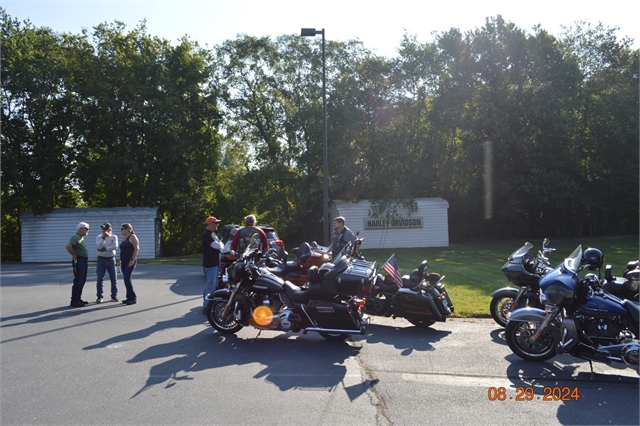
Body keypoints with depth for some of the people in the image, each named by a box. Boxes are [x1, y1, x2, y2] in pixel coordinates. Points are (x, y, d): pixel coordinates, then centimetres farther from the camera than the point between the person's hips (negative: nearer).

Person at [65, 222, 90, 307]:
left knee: (82, 281, 14)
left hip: (84, 261, 10)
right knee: (78, 281, -7)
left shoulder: (81, 237, 16)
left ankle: (78, 299, 22)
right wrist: (74, 255, -17)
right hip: (79, 261, -10)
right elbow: (67, 246, -28)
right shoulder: (75, 237, -14)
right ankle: (74, 301, -3)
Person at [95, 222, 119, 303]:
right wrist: (103, 238, -20)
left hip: (111, 260, 0)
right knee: (100, 279, 1)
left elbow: (115, 246, -16)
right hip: (101, 260, 0)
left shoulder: (114, 237, 0)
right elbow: (98, 247, -15)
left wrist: (104, 249, -16)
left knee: (113, 278, 4)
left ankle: (114, 295, 13)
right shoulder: (99, 237, 2)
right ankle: (99, 297, 9)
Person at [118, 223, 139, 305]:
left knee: (127, 279, -14)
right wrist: (120, 259, 17)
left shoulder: (132, 237, -10)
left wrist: (132, 259, -22)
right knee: (126, 279, 8)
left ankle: (133, 298, -9)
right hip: (124, 262, 9)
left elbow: (137, 248, -17)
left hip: (130, 262, -9)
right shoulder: (124, 238, 16)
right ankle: (129, 297, 14)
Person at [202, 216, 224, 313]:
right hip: (210, 263, -10)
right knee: (211, 285, -10)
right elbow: (218, 246, -25)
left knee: (214, 284, 18)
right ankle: (206, 307, -8)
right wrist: (221, 245, -5)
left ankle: (208, 303, 29)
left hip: (215, 262, 10)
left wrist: (220, 245, -3)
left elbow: (220, 244, 17)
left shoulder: (212, 233, 16)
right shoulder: (206, 234, -17)